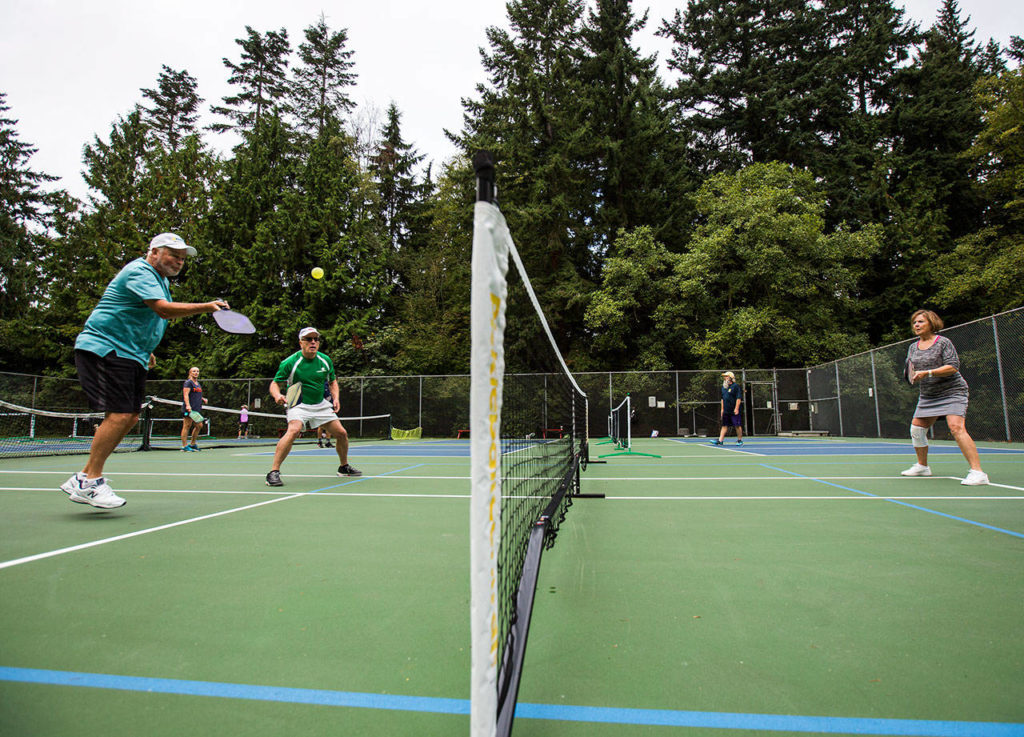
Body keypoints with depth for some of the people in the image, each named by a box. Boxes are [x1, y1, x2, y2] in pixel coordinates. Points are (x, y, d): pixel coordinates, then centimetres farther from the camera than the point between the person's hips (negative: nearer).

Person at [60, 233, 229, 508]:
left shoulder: (160, 279, 20)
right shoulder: (139, 272, -12)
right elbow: (164, 309, -28)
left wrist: (145, 350, 27)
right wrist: (206, 307, -31)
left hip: (131, 355, 10)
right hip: (104, 349, -10)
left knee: (130, 418, 6)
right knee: (118, 415, -16)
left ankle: (85, 478, 13)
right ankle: (90, 481, -6)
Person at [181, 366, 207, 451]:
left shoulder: (198, 383, 20)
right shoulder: (188, 382, -5)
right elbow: (186, 394, -16)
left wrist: (203, 399, 14)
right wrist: (188, 405, -28)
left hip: (197, 409, 9)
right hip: (189, 409, -9)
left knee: (199, 425, 9)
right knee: (187, 426, -6)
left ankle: (192, 444, 20)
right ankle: (184, 446, -3)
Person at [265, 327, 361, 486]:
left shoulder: (325, 360, 1)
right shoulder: (289, 363, -13)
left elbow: (332, 382, 15)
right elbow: (275, 383, -6)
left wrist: (335, 399, -1)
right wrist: (277, 395, -28)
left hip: (321, 405, 5)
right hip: (298, 405, -5)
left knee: (342, 433, 3)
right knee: (294, 430, -32)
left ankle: (344, 467, 28)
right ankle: (273, 472, -26)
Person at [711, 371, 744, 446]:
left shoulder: (736, 386, -8)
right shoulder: (724, 387, 15)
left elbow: (739, 398, -13)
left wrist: (736, 408, -18)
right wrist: (722, 409, 19)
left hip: (734, 411, -7)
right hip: (726, 411, 7)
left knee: (737, 425, 0)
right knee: (724, 425, 5)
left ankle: (740, 440, 11)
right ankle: (720, 440, 3)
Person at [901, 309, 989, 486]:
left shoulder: (944, 342, -8)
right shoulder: (913, 347, 10)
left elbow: (953, 367, -17)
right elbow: (910, 370, 10)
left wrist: (927, 373, -26)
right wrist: (913, 376, -12)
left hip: (952, 392, -7)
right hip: (928, 396, 7)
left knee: (956, 427, -23)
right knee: (916, 428, 6)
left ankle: (977, 472, -22)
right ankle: (922, 466, 24)